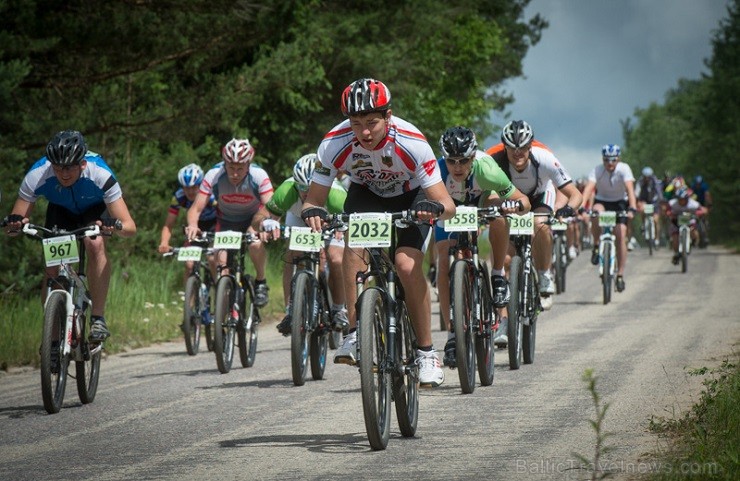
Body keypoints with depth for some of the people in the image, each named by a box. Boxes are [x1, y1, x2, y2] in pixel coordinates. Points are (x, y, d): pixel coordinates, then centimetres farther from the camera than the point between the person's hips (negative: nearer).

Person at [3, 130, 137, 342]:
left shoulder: (99, 174, -39)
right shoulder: (37, 176, -35)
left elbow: (130, 227, -39)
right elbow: (16, 219, -26)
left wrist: (115, 226, -61)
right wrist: (15, 223, -50)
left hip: (95, 209, -2)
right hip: (60, 211, 2)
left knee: (96, 244, -32)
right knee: (52, 267, -14)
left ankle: (98, 318, -24)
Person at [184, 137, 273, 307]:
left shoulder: (259, 176, -28)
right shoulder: (214, 176, -26)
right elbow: (196, 209, -25)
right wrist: (192, 226, -47)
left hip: (252, 218, -1)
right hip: (226, 222, 1)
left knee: (256, 243, -32)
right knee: (220, 262, -19)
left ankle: (260, 282, -9)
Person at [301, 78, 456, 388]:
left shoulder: (411, 143, -34)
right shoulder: (335, 144, -30)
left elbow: (448, 206, -32)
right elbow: (313, 200, -22)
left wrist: (436, 208, -55)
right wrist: (312, 212, -45)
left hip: (411, 198, -2)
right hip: (365, 195, 2)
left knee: (407, 264, -23)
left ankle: (426, 352, -9)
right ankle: (355, 334, -22)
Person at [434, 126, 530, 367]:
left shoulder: (485, 168, -37)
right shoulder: (437, 170, -37)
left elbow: (524, 201, -32)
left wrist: (516, 205, -54)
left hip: (482, 201, -1)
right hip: (450, 207, 1)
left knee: (498, 209, -35)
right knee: (444, 262, -16)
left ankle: (498, 276, -15)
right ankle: (452, 335, -7)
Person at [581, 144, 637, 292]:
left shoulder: (624, 169, -21)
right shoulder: (597, 170, -21)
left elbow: (630, 188, -33)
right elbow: (589, 188, -33)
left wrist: (632, 209, -48)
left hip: (620, 203, 0)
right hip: (602, 201, 0)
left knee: (621, 235, -16)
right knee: (597, 213, -36)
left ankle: (620, 275, -7)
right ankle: (596, 246, -15)